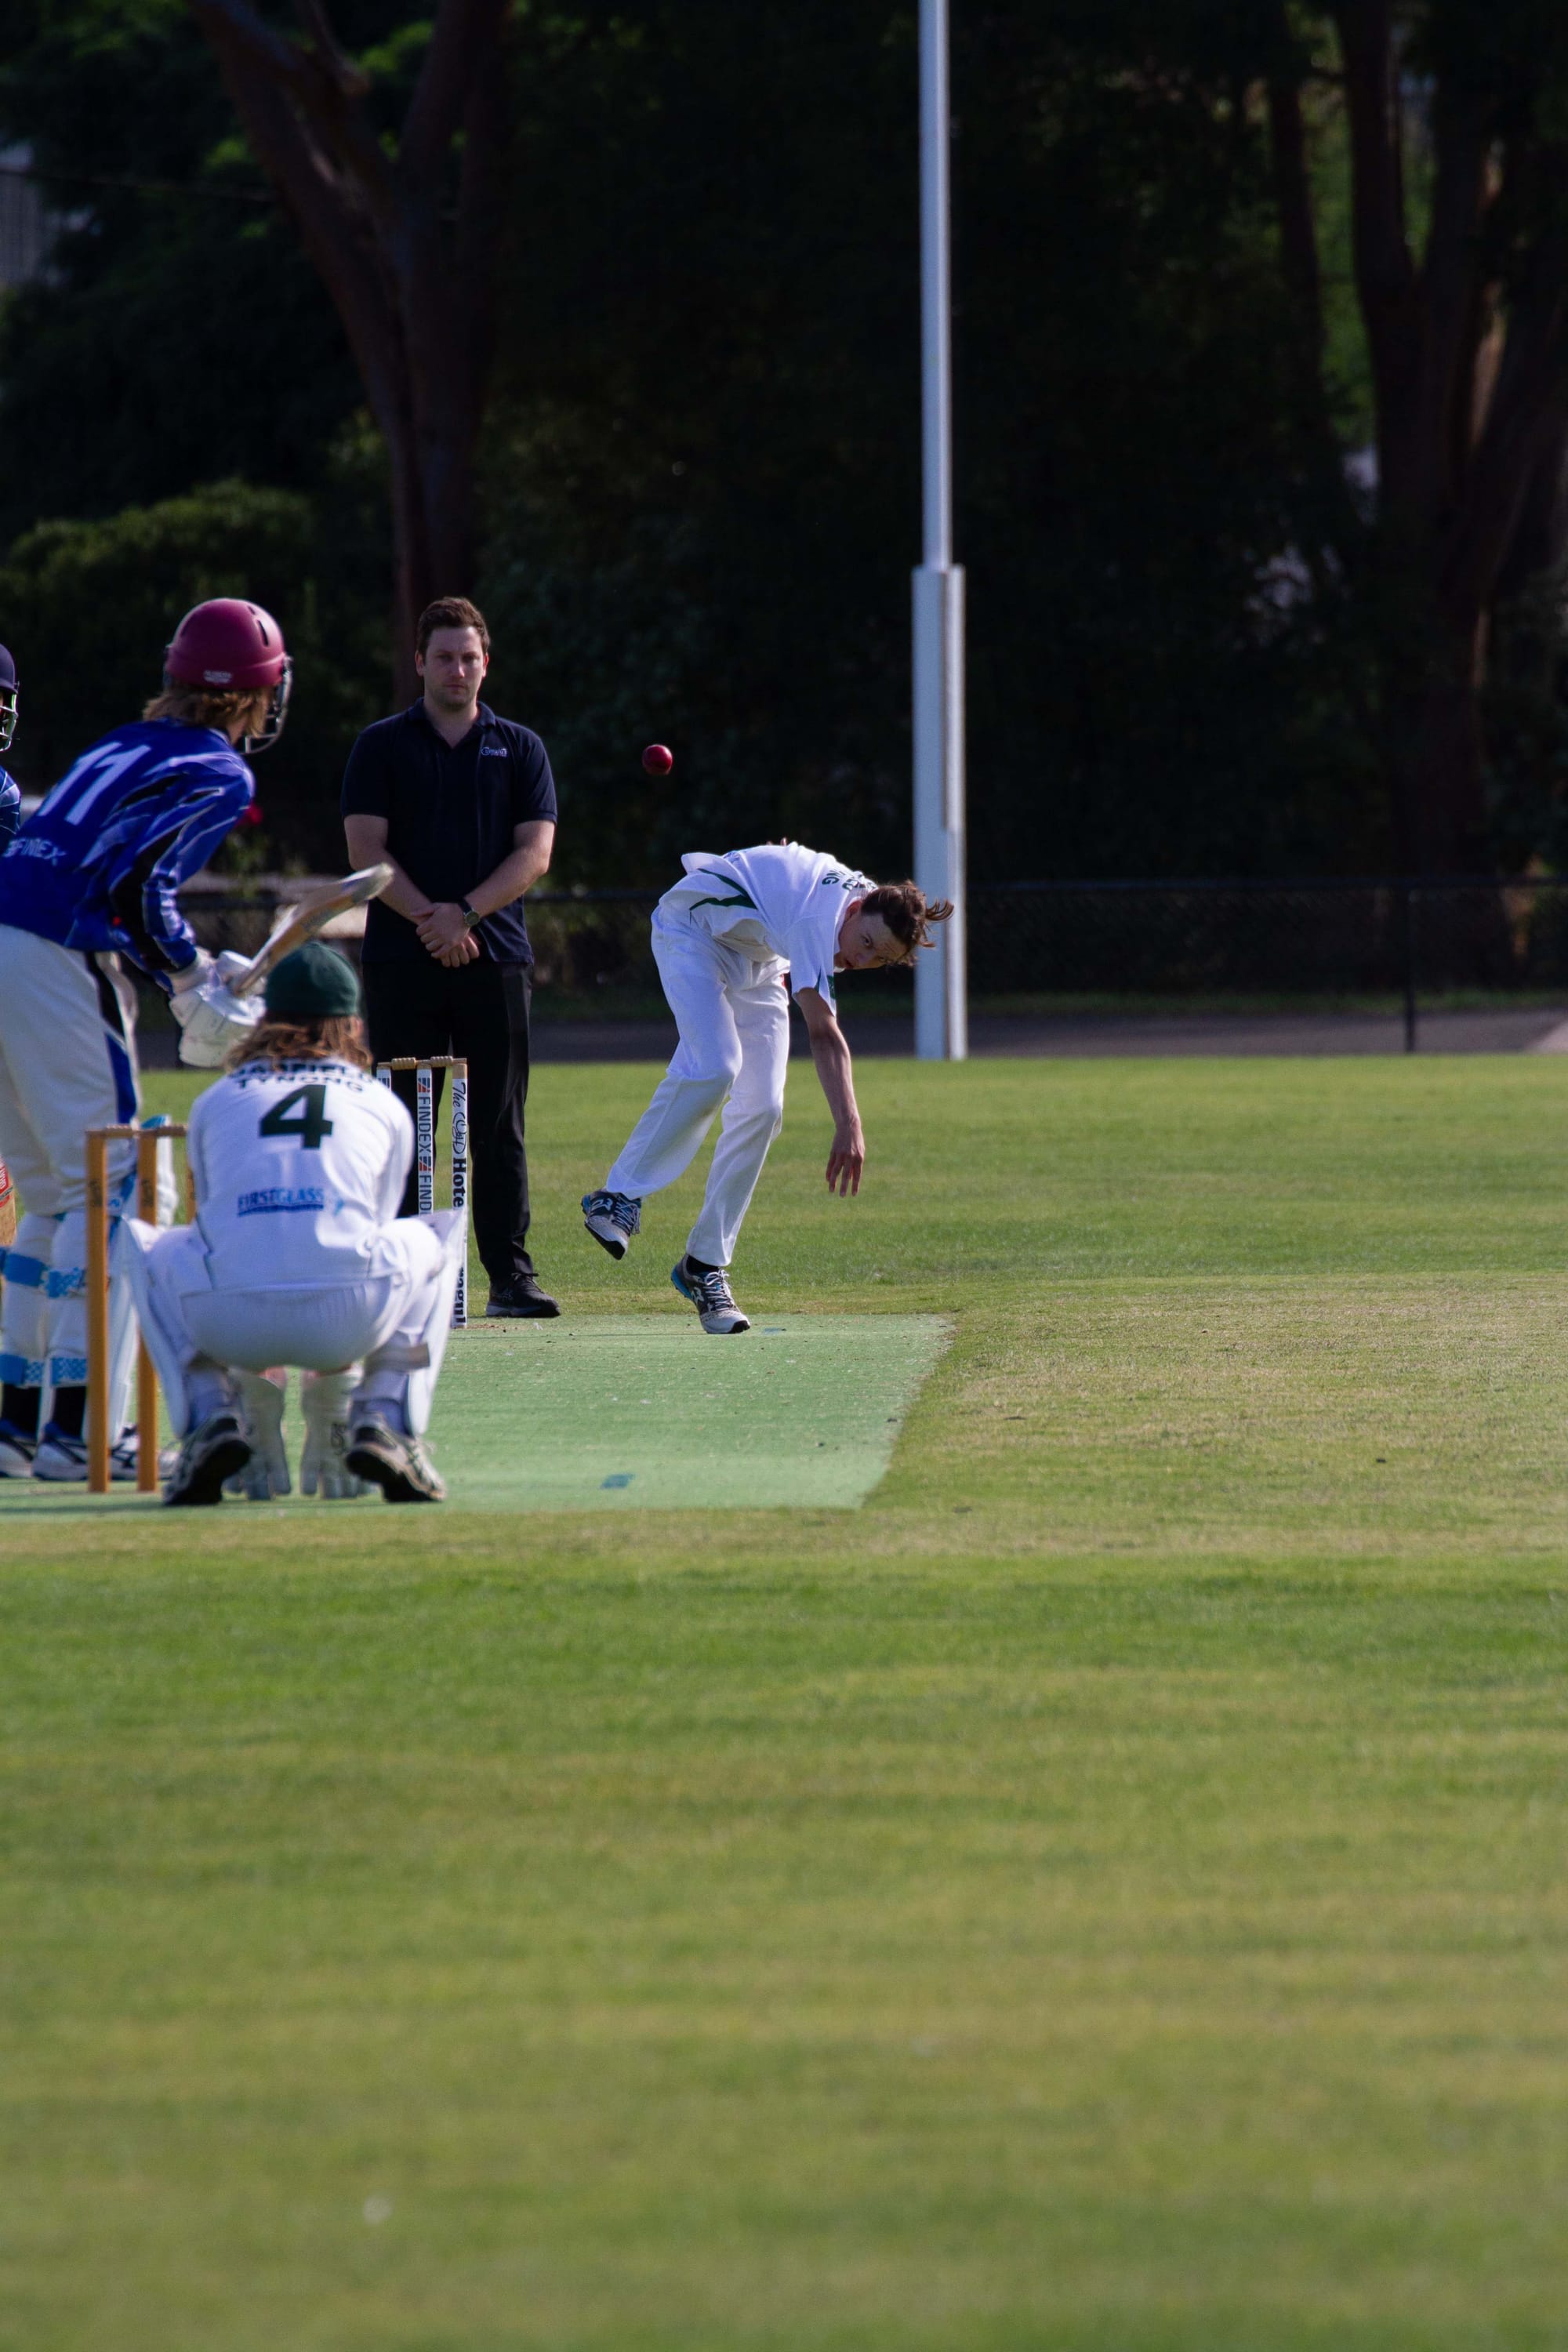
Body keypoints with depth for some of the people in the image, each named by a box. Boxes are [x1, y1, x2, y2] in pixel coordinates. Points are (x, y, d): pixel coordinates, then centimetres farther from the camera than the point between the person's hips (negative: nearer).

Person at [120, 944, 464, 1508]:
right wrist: (332, 1371, 54)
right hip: (349, 1320, -1)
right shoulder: (385, 1107, 27)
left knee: (141, 1240, 34)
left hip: (228, 1322, 1)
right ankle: (384, 1426, 12)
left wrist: (258, 1360, 58)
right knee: (443, 1229, 31)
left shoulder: (215, 1101, 28)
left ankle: (211, 1419, 12)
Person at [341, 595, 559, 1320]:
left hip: (495, 957, 1)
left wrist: (465, 913, -12)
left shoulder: (519, 749, 11)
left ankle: (510, 1273, 0)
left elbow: (534, 853, 2)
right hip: (403, 961, -1)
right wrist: (429, 919, -13)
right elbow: (366, 849, -1)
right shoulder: (381, 747, 8)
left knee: (499, 1129, 0)